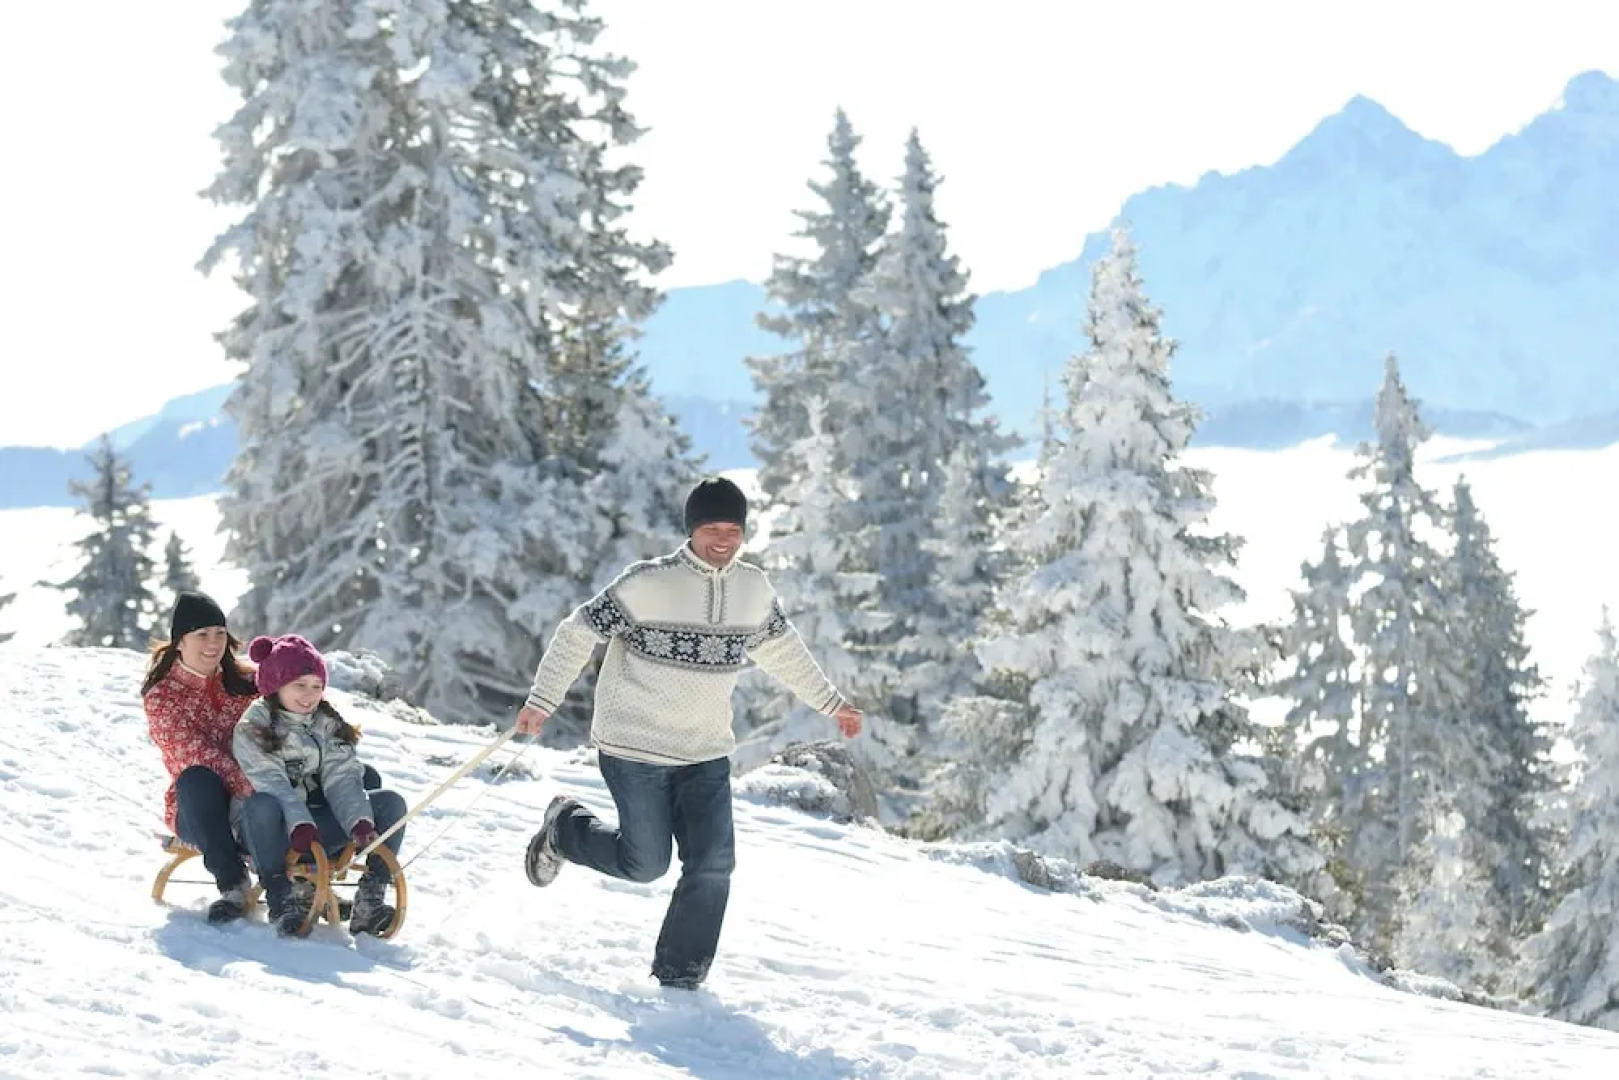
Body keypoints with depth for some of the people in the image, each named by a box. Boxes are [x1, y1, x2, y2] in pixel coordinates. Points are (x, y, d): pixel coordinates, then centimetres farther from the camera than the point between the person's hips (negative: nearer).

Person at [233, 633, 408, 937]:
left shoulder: (329, 724, 12)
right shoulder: (252, 728, -4)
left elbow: (342, 778, -1)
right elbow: (270, 784, -18)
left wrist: (360, 822, -20)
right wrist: (299, 825, -34)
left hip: (319, 821, 5)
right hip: (275, 825, -5)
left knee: (390, 803, -14)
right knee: (261, 805, -39)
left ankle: (370, 899, -25)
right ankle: (283, 899, -38)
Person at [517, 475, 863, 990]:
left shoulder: (754, 589, 2)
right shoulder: (649, 583, -15)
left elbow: (782, 649, 20)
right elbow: (578, 633, -10)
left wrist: (831, 702, 25)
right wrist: (541, 701, -13)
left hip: (706, 754, 5)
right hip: (636, 748, -5)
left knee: (713, 865, -6)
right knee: (646, 863, 0)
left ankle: (679, 977, 8)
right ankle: (565, 828, 28)